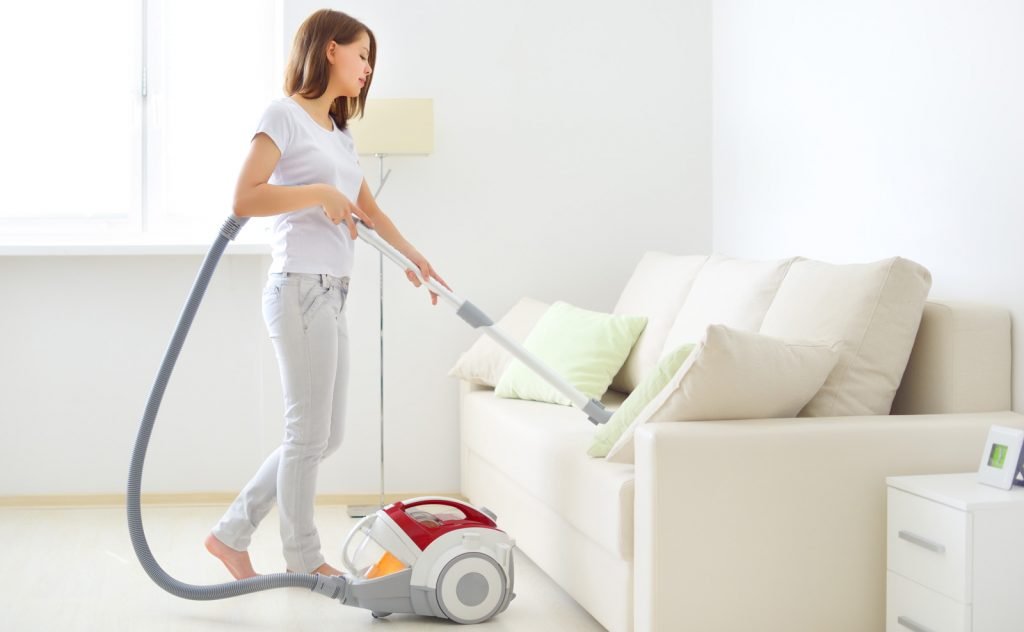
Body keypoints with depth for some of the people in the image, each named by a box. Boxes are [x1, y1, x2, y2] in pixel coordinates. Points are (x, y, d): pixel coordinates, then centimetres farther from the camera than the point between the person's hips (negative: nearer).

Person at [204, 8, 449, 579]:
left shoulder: (340, 132, 19)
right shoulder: (285, 115, -6)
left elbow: (367, 208, 27)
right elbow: (245, 198, -16)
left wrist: (413, 256, 26)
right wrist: (320, 193, -13)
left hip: (332, 294, 9)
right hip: (301, 289, -9)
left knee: (326, 434, 11)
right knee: (309, 432, 0)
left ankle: (233, 533, 19)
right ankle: (303, 558, 13)